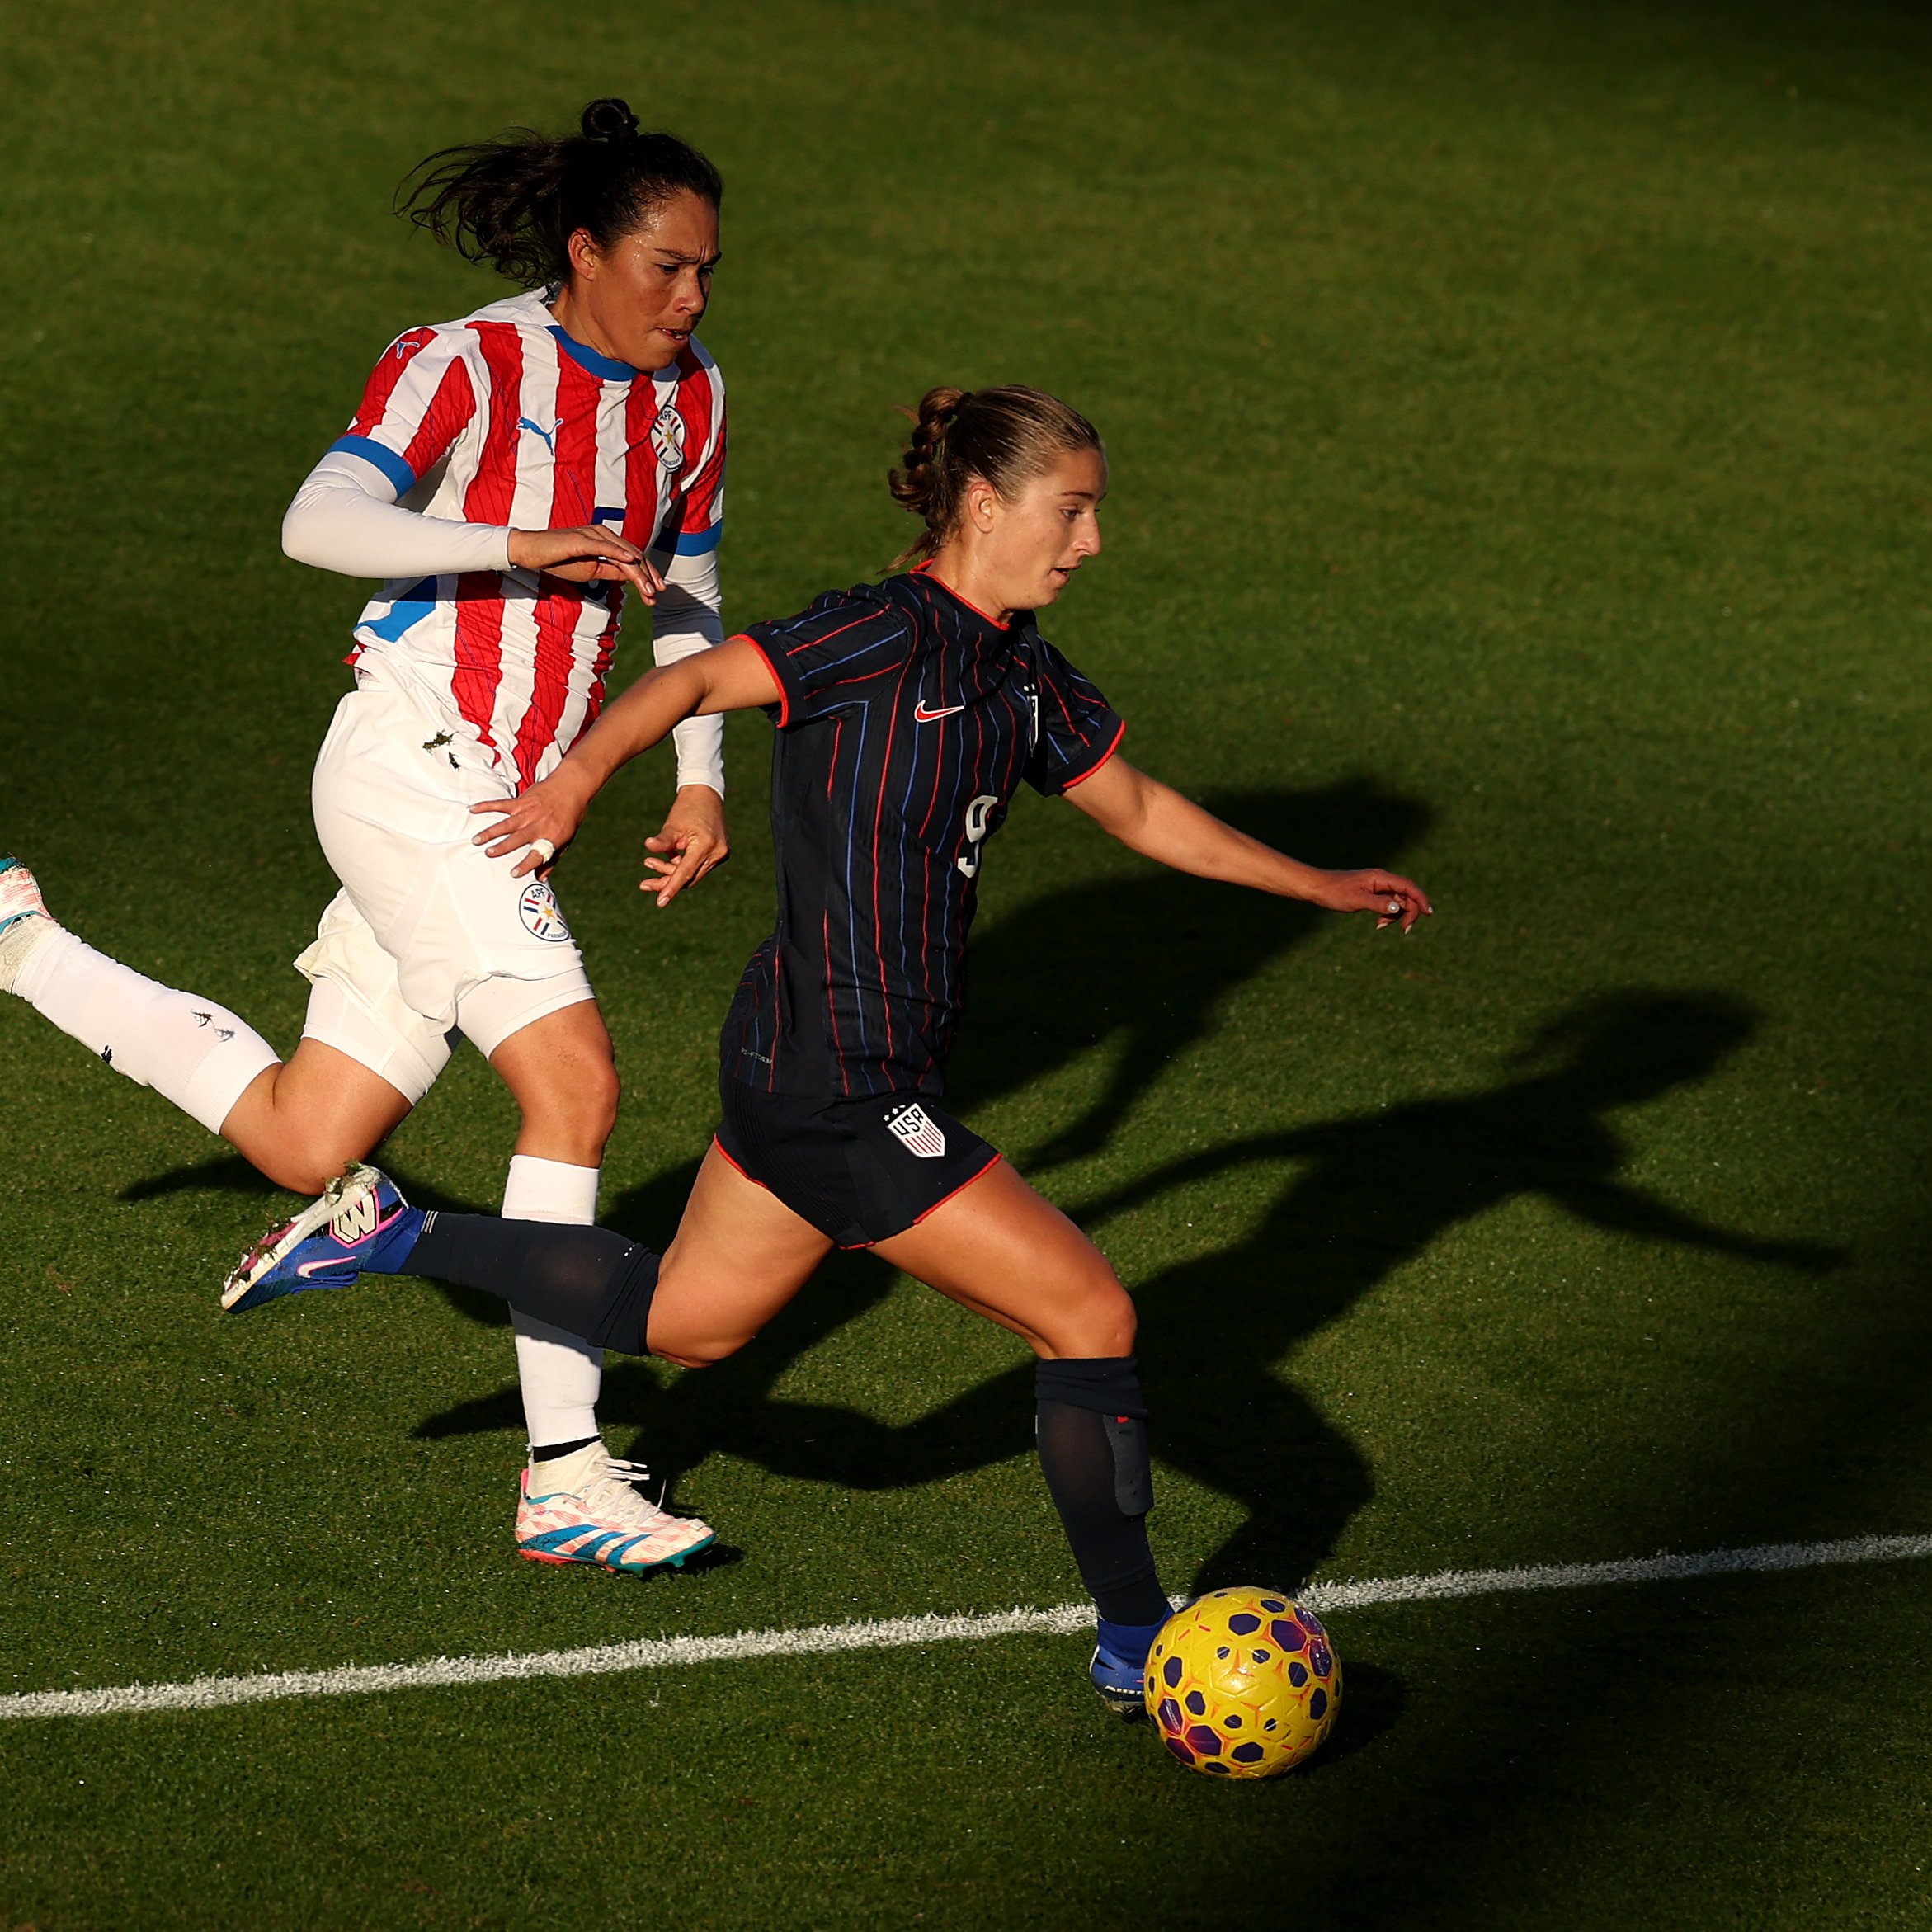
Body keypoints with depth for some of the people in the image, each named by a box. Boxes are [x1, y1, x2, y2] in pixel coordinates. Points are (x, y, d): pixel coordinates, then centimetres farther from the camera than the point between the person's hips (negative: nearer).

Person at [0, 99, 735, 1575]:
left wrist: (701, 781, 11)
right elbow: (317, 524, -24)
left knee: (303, 1145, 11)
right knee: (578, 1085, -20)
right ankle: (565, 1478, -15)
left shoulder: (689, 400, 11)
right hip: (411, 769, -8)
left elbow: (687, 594, 22)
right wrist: (518, 546, -33)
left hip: (499, 808, 8)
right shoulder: (468, 368, -11)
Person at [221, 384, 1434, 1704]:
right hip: (845, 1094, -10)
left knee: (679, 1320, 25)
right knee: (1090, 1315, -5)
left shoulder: (1024, 679, 10)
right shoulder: (891, 636, -17)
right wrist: (583, 771, -42)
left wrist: (1321, 887, 26)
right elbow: (700, 680, -25)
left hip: (795, 1074, 10)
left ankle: (389, 1236, 33)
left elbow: (1140, 811, 23)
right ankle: (1138, 1645, 5)